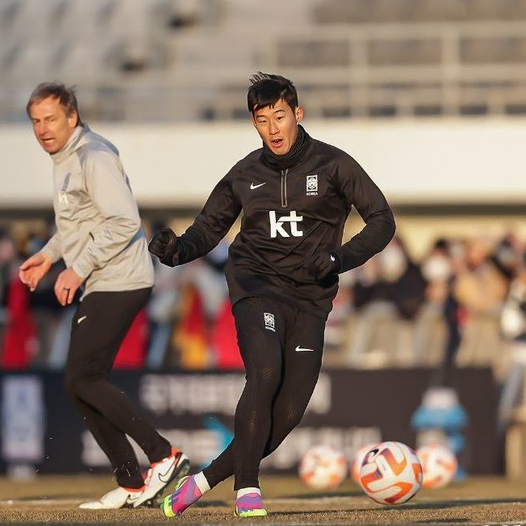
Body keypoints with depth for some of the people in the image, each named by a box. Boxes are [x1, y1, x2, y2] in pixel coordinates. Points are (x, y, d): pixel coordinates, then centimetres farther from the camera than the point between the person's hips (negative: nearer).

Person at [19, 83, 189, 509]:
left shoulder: (93, 157, -15)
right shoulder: (64, 158, 16)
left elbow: (125, 222, -24)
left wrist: (78, 269, -22)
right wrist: (48, 255, 19)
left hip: (120, 282, -10)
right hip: (99, 286, 10)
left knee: (83, 379, -14)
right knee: (82, 384, 8)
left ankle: (164, 456, -10)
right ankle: (131, 485, 12)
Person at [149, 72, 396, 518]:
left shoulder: (332, 164, 1)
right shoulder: (245, 175, 8)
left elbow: (382, 221, 0)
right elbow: (208, 230, 15)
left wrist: (340, 258, -16)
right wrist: (177, 250, -8)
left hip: (309, 298, 1)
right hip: (256, 285, -1)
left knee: (288, 413, -7)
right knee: (265, 374, -28)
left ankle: (203, 481, 8)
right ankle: (248, 491, -24)